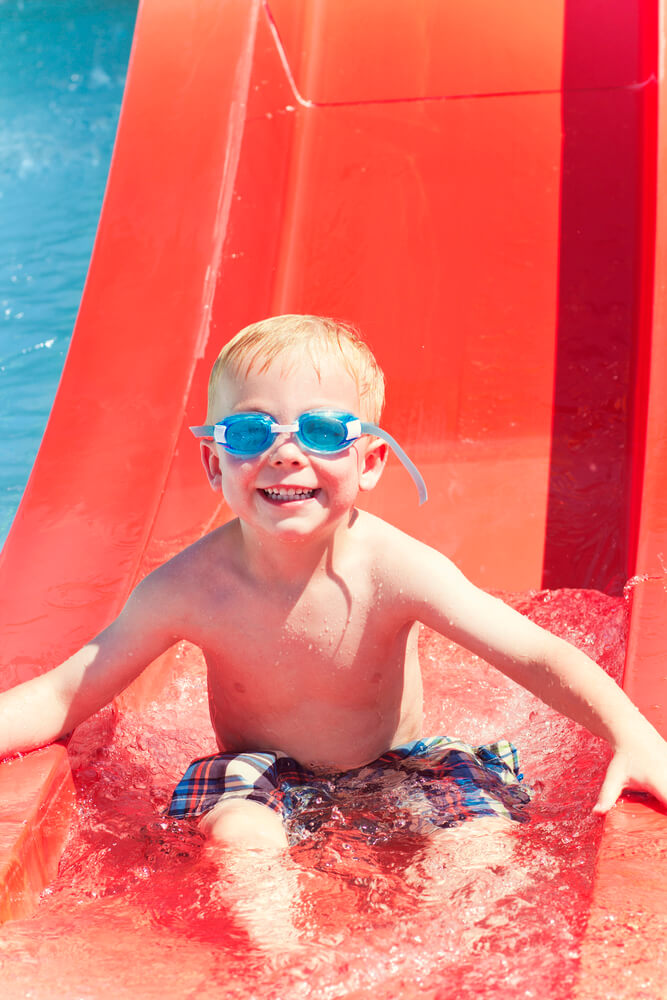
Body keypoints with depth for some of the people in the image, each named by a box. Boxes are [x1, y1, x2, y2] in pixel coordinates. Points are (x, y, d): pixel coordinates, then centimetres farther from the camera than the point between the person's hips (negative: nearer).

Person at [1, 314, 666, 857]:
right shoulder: (191, 587, -23)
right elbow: (63, 697, -16)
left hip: (396, 768, 1)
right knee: (238, 839, -29)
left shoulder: (393, 568, -25)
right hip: (259, 777, 0)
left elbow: (538, 657, -24)